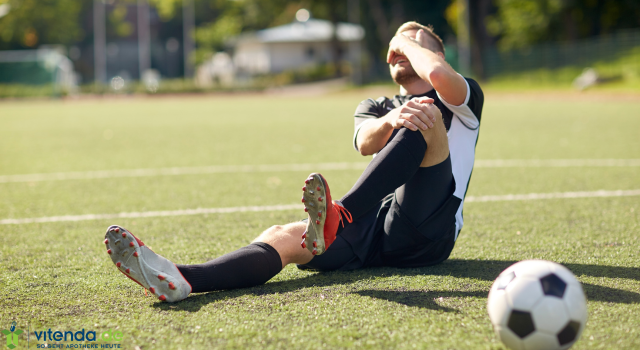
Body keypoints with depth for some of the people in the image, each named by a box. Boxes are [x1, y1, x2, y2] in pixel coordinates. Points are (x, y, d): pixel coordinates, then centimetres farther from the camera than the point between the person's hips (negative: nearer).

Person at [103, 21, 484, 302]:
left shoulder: (463, 98, 16)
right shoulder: (376, 107, 27)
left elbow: (439, 75, -13)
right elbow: (365, 143, -1)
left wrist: (410, 41, 10)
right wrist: (393, 119, -26)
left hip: (424, 231, -4)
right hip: (373, 231, 4)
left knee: (427, 111, -25)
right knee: (281, 236, -24)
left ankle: (336, 218, -48)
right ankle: (177, 280, -51)